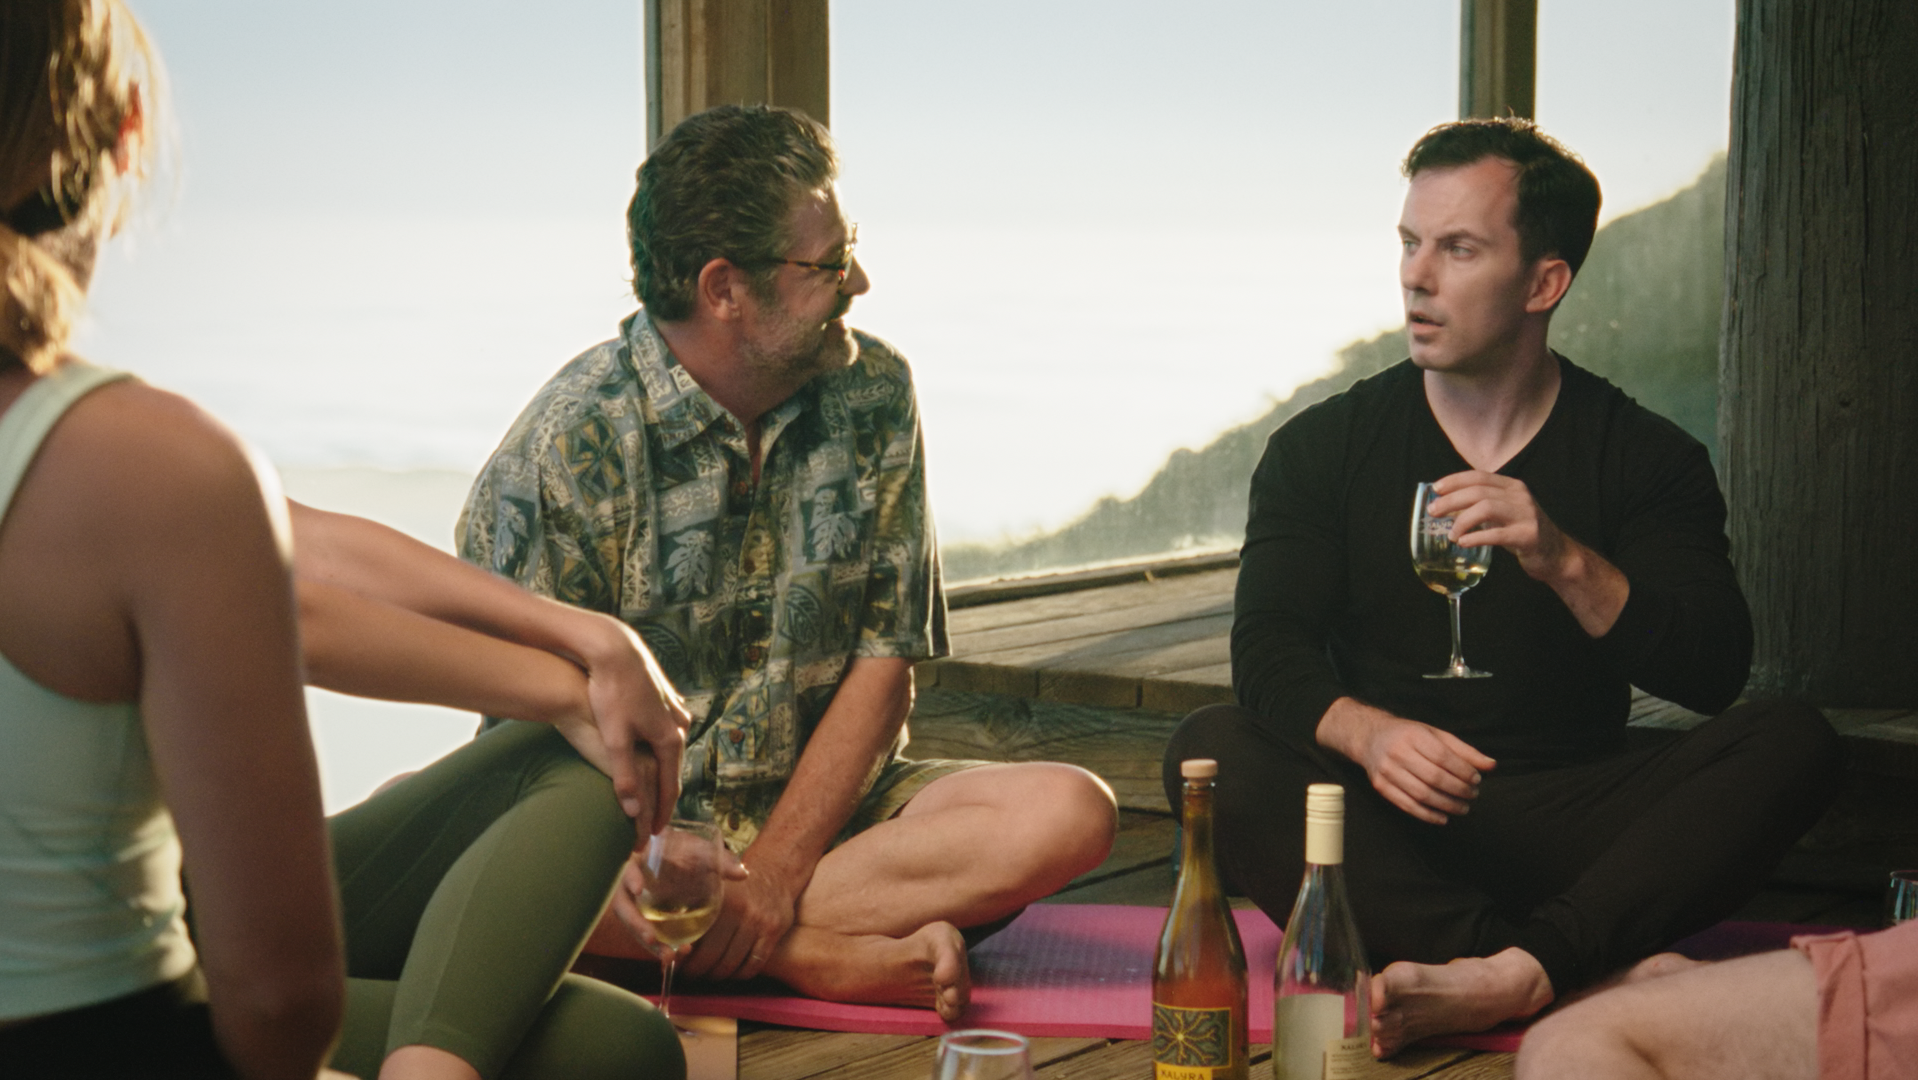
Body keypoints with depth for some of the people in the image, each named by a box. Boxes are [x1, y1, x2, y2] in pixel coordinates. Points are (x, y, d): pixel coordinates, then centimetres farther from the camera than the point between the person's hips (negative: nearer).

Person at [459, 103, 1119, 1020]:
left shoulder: (873, 395, 1)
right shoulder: (565, 447, -12)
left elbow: (884, 664, -1)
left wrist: (773, 875, -15)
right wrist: (635, 876, -32)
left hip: (820, 807, 4)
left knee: (1070, 813, -23)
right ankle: (843, 959, -25)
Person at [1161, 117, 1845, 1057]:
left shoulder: (1647, 458, 5)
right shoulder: (1322, 448, 7)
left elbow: (1712, 674, -6)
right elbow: (1269, 650, -5)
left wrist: (1567, 563, -24)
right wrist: (1366, 731, -28)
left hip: (1565, 821, 0)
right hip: (1384, 826, 0)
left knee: (1794, 745, -24)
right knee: (1211, 750, -28)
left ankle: (1513, 974, -44)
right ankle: (1595, 973, -40)